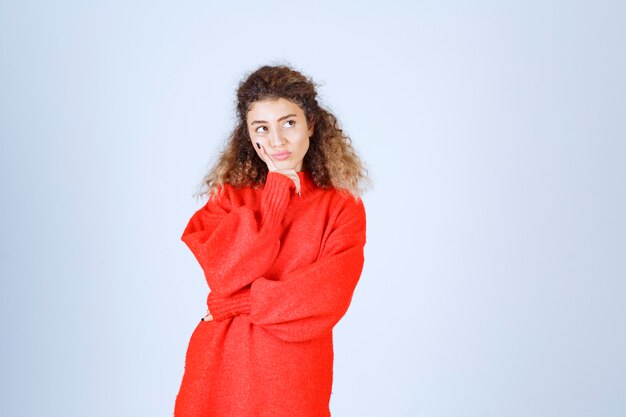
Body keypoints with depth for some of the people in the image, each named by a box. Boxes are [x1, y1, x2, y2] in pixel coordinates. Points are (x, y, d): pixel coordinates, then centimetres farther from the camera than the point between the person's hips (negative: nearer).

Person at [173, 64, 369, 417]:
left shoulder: (342, 207, -2)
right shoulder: (230, 195, 4)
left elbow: (326, 298, -13)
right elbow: (225, 273, -12)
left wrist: (237, 302, -12)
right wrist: (278, 189, -10)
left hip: (294, 379, -1)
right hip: (220, 373, 2)